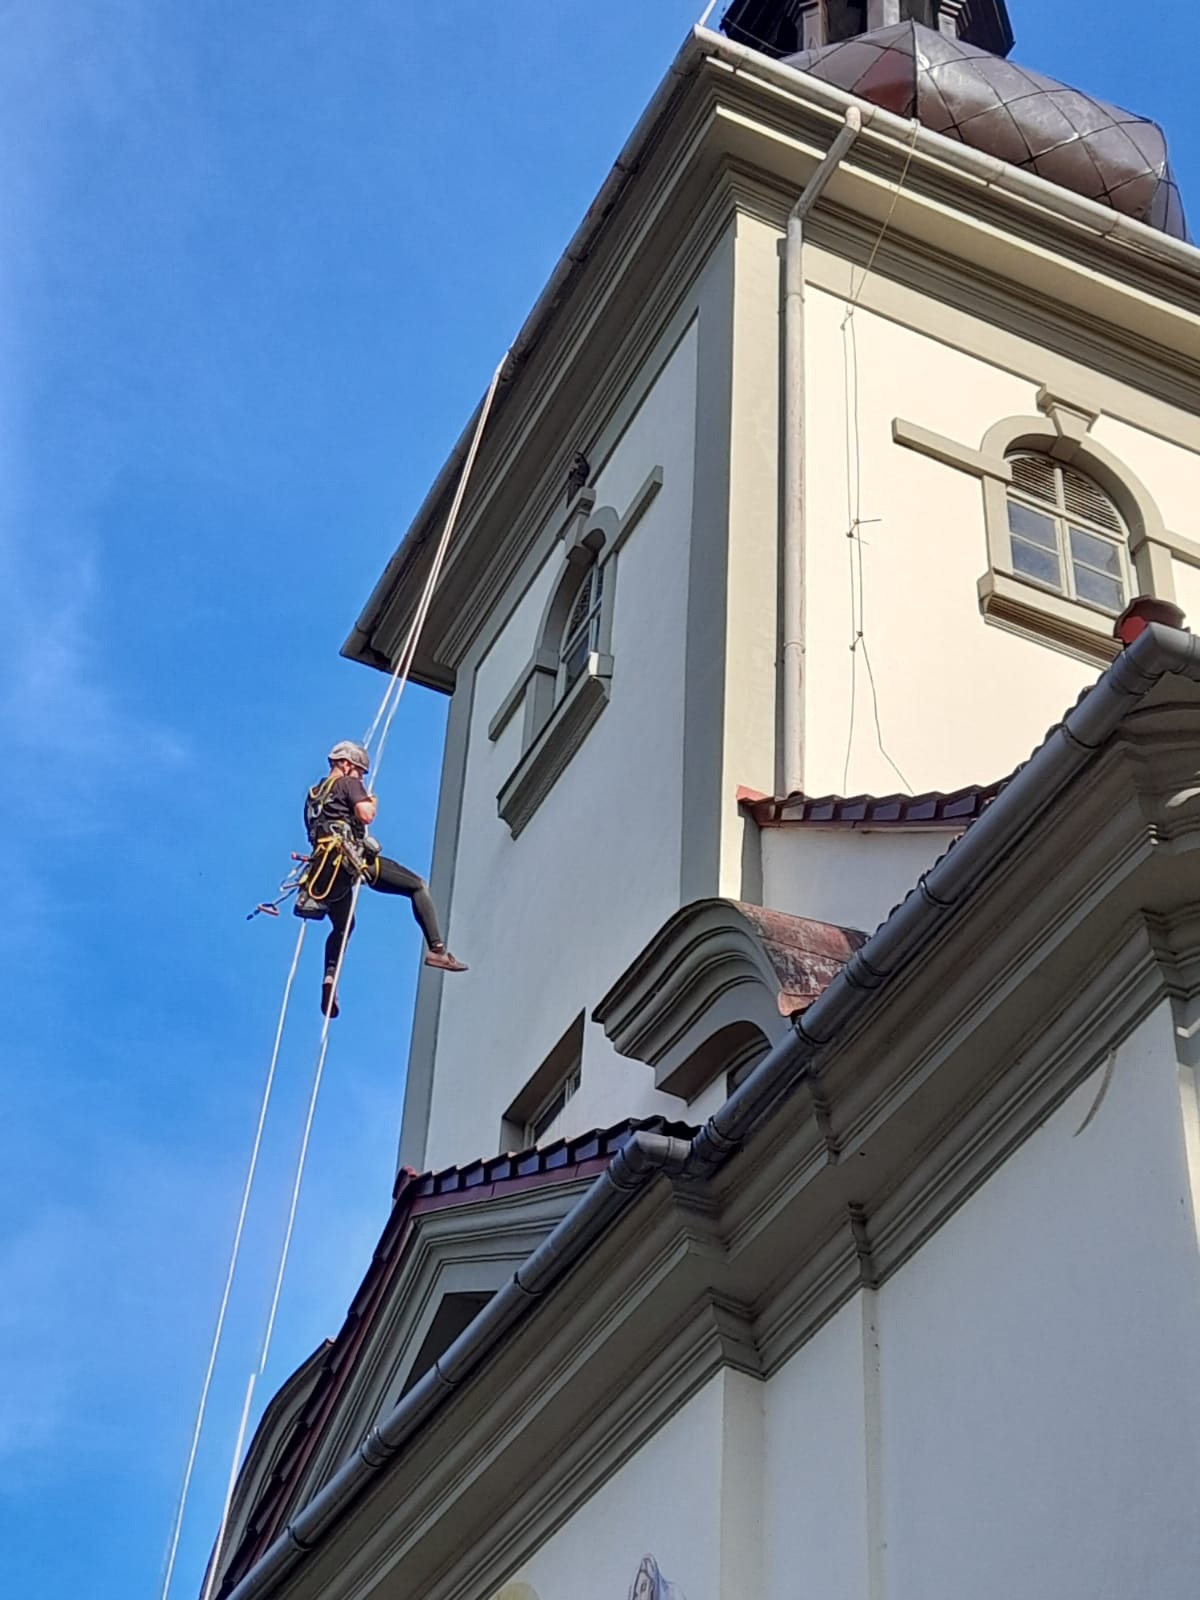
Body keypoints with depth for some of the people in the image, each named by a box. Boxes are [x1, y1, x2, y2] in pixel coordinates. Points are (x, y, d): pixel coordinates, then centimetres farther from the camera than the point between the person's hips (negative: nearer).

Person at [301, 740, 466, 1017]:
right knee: (418, 887, 0)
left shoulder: (312, 795, 30)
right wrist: (372, 804, 12)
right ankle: (436, 949, -14)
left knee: (341, 928, 24)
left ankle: (330, 976, -1)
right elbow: (365, 815, -10)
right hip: (353, 857, -7)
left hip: (324, 866, 7)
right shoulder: (348, 783, 6)